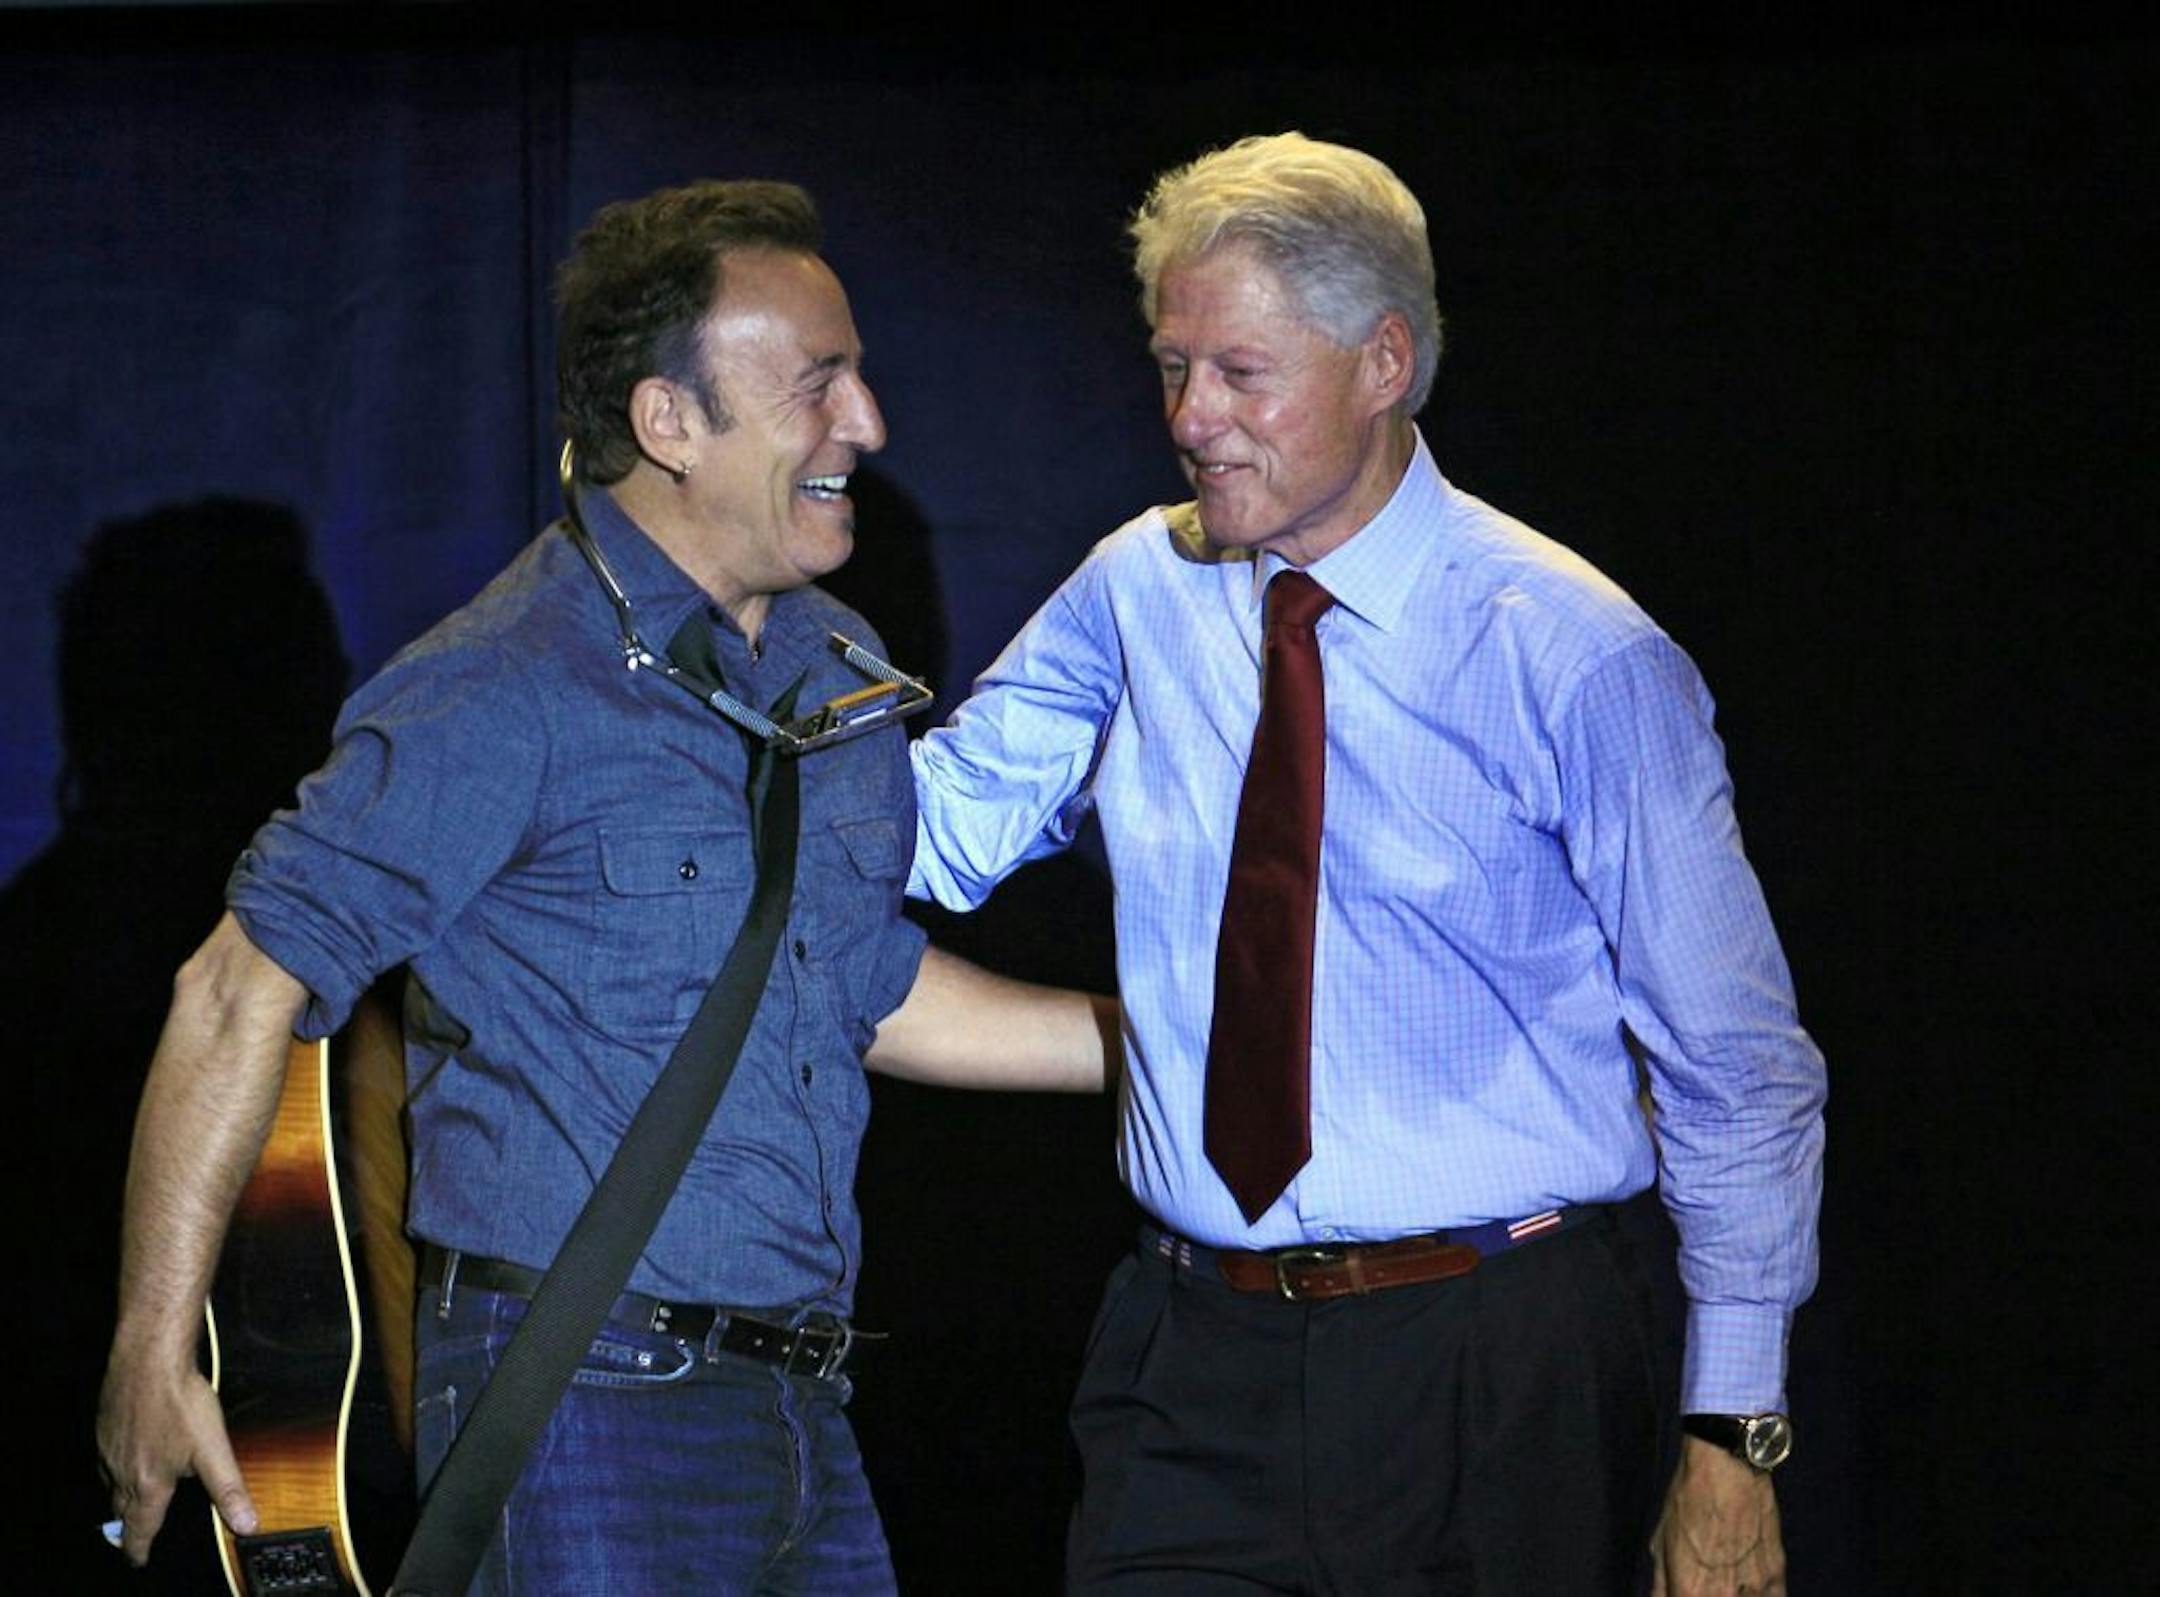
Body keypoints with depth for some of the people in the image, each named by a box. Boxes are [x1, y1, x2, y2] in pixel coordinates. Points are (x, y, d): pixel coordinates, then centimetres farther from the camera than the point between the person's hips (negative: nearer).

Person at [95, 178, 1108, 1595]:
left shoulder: (841, 670, 12)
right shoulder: (508, 694, -12)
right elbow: (249, 988, -13)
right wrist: (153, 1358, -16)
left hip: (801, 1415, 7)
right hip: (584, 1420, -7)